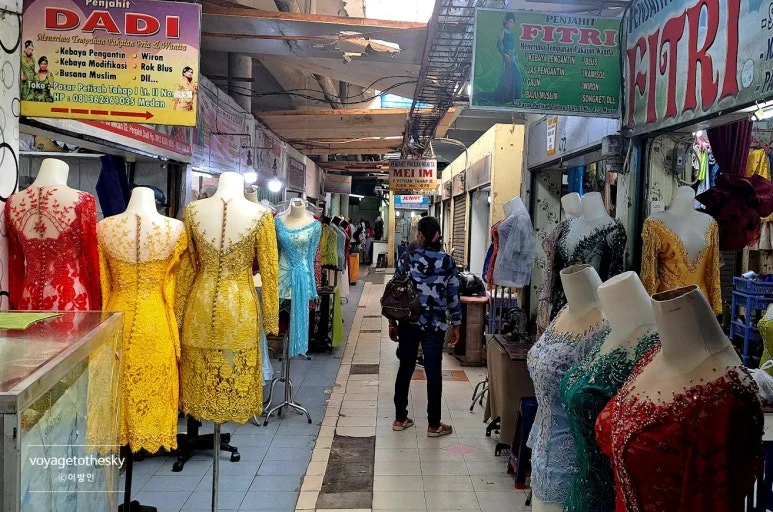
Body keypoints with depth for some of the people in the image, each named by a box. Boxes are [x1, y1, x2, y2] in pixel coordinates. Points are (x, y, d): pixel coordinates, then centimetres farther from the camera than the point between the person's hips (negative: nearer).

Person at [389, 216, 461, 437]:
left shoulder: (407, 258, -3)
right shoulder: (448, 261, -5)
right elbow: (453, 296, -2)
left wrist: (392, 321, 8)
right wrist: (456, 325, 8)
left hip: (408, 323, 2)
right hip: (435, 325, -1)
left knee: (405, 370, 13)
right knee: (434, 374, 6)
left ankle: (400, 419, 23)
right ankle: (434, 425, 15)